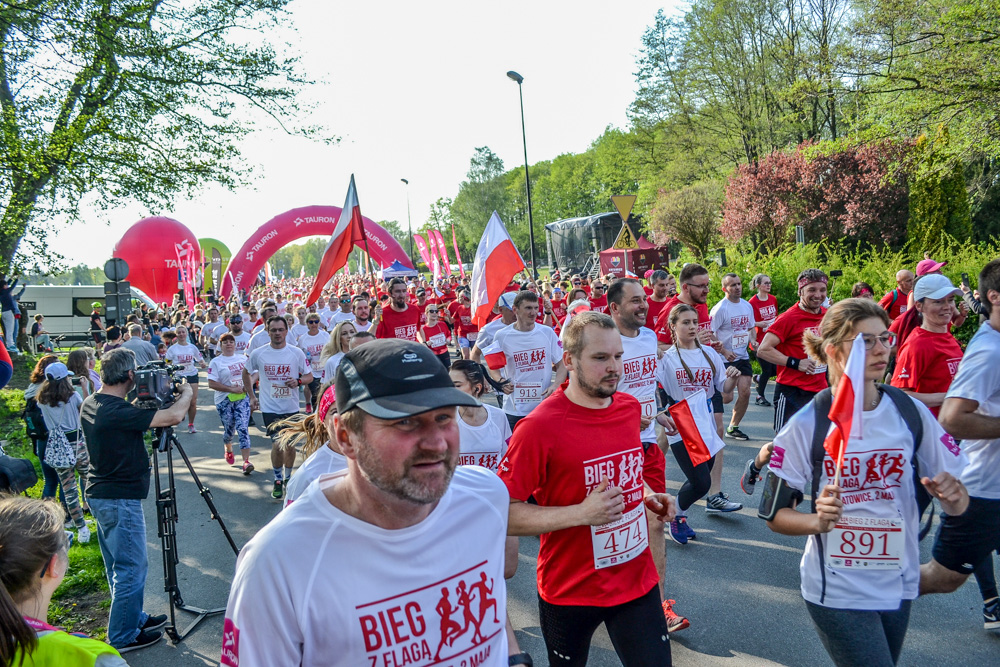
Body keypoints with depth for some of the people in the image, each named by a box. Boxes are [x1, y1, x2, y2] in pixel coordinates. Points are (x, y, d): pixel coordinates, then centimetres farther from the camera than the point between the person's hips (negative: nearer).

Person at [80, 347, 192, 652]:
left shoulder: (90, 404, 3)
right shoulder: (118, 412, -26)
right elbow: (174, 416, -31)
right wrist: (186, 393, -11)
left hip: (100, 494, 10)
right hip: (120, 500, -10)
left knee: (120, 567, 21)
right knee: (131, 568, 4)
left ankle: (134, 618, 35)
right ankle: (123, 637, 16)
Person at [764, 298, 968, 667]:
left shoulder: (911, 412, -4)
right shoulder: (807, 423, -14)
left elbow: (958, 503, 3)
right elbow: (776, 515, -8)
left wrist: (951, 496, -18)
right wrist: (818, 521, -27)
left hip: (898, 585, 4)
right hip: (837, 591, -4)